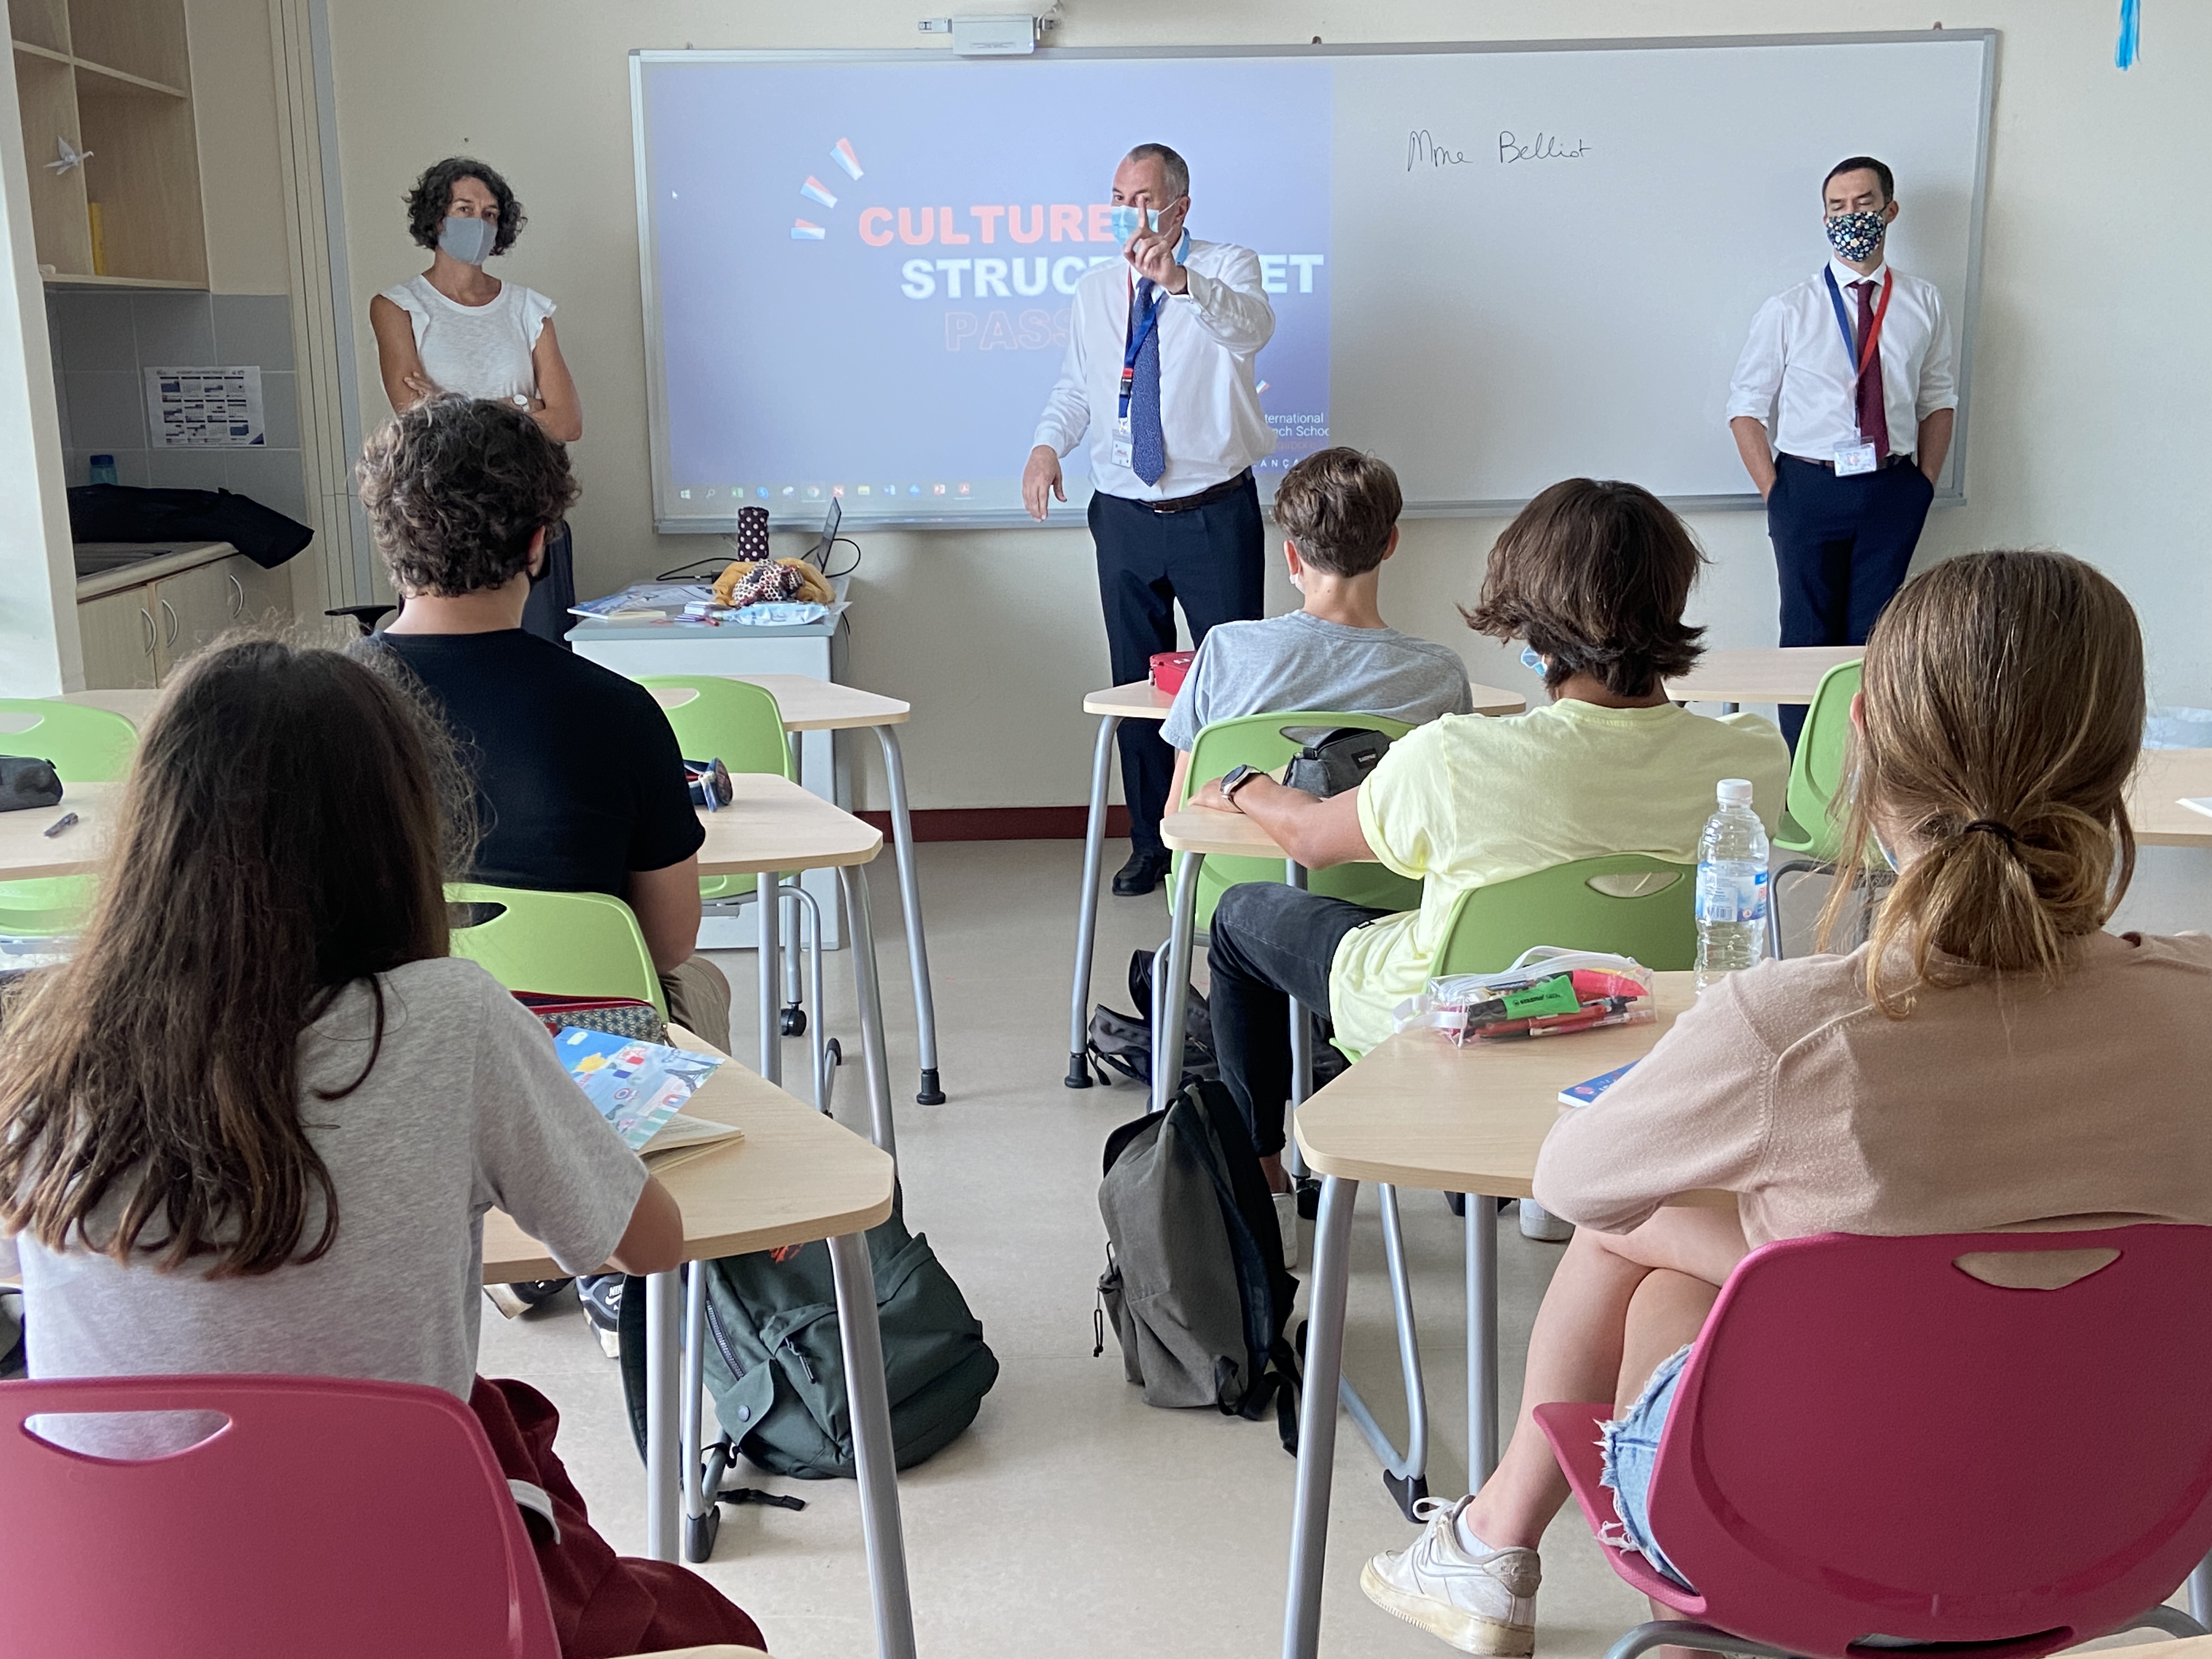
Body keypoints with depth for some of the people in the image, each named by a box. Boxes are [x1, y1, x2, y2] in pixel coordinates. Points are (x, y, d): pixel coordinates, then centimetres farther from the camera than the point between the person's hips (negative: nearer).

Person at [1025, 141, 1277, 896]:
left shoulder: (1227, 268, -5)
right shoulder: (1095, 290, 10)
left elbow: (1252, 327, -27)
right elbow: (1076, 384, 17)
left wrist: (1179, 280, -45)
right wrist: (1049, 442, -3)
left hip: (1217, 515, -4)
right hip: (1125, 517, 5)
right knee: (1137, 684, 11)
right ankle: (1151, 844, 23)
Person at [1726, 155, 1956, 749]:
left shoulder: (1924, 305, 6)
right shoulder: (1788, 311, -1)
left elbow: (1938, 398, 12)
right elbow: (1747, 407, 1)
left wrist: (1925, 484, 3)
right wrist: (1775, 494, -5)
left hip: (1893, 492, 2)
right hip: (1810, 486, -2)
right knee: (1809, 636, 4)